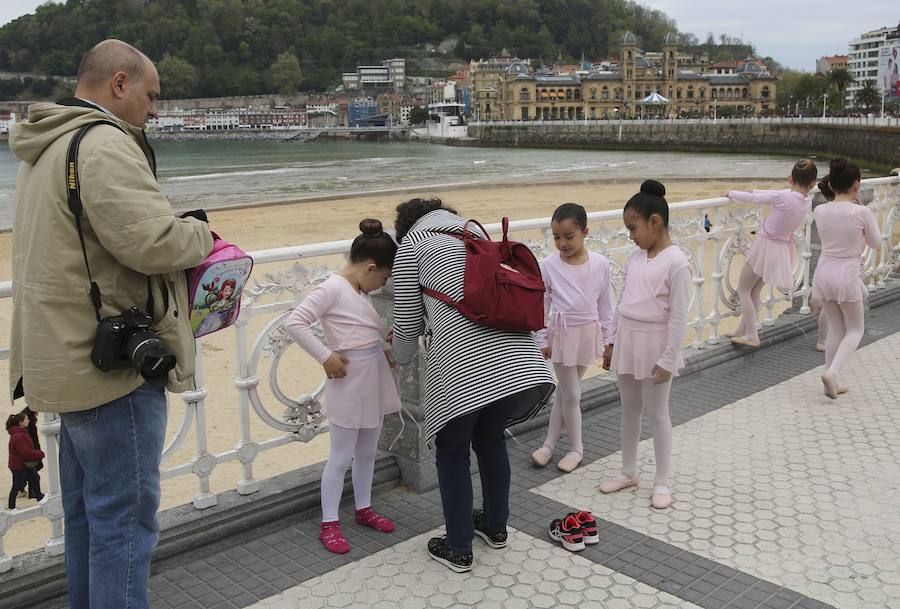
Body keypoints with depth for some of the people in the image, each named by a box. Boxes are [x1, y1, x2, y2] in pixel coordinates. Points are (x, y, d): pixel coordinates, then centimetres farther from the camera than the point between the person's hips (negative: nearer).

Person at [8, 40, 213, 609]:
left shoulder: (47, 148, 17)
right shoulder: (103, 144, -16)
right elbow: (153, 242, -26)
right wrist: (202, 233, -6)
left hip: (71, 357, 11)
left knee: (87, 508, 21)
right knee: (126, 517, -1)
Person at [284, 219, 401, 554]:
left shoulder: (360, 291, 11)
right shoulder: (332, 288, -15)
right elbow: (294, 322, -22)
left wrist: (383, 352, -1)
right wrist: (326, 356, -19)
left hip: (375, 378, 8)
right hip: (349, 380, -8)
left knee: (367, 452, 20)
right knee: (341, 457, 3)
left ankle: (364, 509, 36)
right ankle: (329, 524, 16)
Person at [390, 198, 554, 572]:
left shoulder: (412, 243, 10)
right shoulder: (476, 235, 27)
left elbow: (408, 320, 10)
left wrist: (399, 357, 31)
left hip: (462, 363, -6)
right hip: (517, 359, 6)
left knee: (453, 454, 13)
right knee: (491, 440, 27)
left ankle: (458, 550, 25)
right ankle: (495, 527, 42)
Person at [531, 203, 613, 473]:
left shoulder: (600, 263, -7)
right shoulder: (548, 266, -11)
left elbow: (604, 304, 2)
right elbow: (541, 306, -4)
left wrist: (608, 338, 5)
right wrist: (542, 340, -3)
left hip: (589, 333, 2)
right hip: (562, 334, -2)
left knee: (565, 390, 13)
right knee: (571, 393, 5)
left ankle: (550, 443, 24)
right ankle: (576, 447, 23)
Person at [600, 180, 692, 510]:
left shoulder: (676, 262, -17)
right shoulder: (633, 258, 4)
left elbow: (679, 316, -17)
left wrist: (667, 360, -16)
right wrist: (612, 343, 14)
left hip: (655, 344, -7)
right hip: (628, 342, 7)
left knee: (657, 413, 5)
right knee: (629, 410, 17)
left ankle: (662, 481, 20)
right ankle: (628, 471, 32)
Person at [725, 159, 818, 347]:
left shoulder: (783, 197, -24)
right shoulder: (808, 202, -3)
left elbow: (752, 198, -14)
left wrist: (731, 193, 1)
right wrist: (756, 191, 18)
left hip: (765, 246, -7)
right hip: (782, 248, 7)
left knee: (743, 289, 8)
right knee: (754, 291, 20)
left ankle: (751, 336, 6)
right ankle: (743, 331, 29)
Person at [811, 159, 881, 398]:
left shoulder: (819, 211, -4)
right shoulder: (862, 212, -15)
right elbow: (876, 243, 0)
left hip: (823, 275, 4)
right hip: (846, 278, -4)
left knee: (835, 329, 19)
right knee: (855, 330, 14)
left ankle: (831, 383, 22)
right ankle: (831, 373, -5)